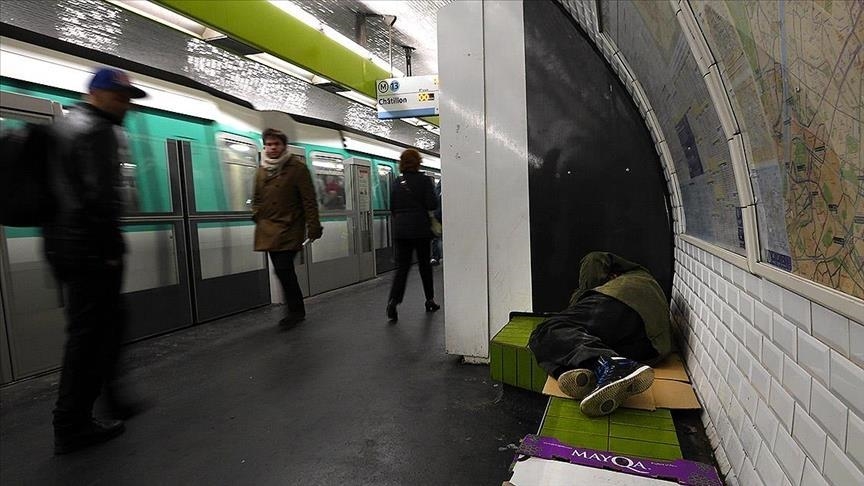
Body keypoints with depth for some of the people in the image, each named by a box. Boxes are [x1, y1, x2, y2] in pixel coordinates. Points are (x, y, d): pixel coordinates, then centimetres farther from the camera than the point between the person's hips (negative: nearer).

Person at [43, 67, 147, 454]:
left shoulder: (64, 125, 21)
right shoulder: (98, 130, -10)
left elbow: (60, 189, 22)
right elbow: (102, 196, -21)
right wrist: (112, 248, -14)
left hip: (61, 244, 10)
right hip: (90, 249, -10)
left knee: (108, 322, 17)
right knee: (89, 332, -2)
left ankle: (112, 400, 28)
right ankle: (72, 426, 7)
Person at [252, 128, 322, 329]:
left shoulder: (297, 167, -3)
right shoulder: (261, 170, 14)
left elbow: (309, 200, -7)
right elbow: (257, 198, 25)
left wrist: (313, 227, -12)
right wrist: (257, 217, 10)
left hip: (290, 228, -6)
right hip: (268, 230, 6)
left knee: (283, 269, -13)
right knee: (284, 271, 10)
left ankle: (295, 311, 3)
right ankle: (296, 310, 23)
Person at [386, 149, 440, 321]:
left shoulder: (396, 183, 6)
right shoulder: (424, 180, -6)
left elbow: (392, 208, 8)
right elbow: (432, 204, -12)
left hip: (400, 230, 3)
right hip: (420, 228, -3)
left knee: (402, 267, 5)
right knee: (424, 265, 11)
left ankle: (393, 301, -13)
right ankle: (430, 301, 22)